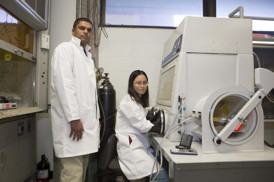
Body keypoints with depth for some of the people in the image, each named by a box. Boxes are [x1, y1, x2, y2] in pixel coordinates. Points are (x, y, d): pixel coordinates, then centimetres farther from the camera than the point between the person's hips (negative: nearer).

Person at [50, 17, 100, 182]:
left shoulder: (88, 56, 22)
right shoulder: (65, 48, -2)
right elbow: (64, 85, -14)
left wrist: (96, 118, 16)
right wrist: (74, 118, -20)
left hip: (87, 121, 8)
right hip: (73, 121, -8)